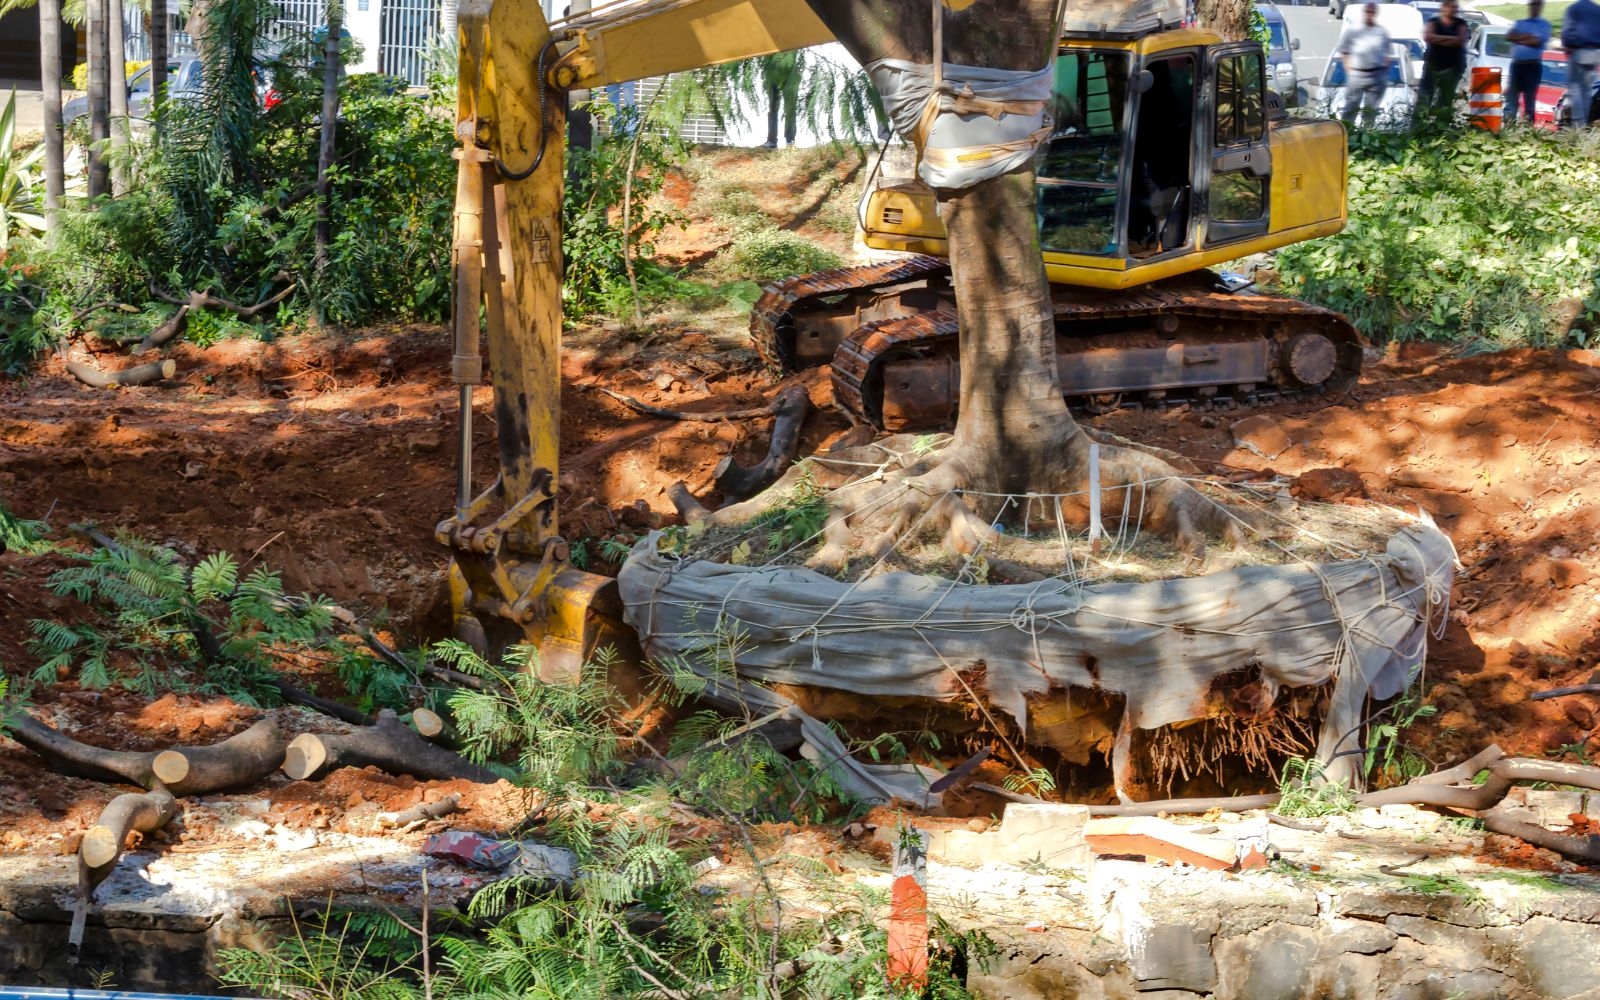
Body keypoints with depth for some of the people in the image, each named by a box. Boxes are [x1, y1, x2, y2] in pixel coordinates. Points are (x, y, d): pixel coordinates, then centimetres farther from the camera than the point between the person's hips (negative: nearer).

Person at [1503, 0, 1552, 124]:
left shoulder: (1544, 25, 3)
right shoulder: (1519, 23, 17)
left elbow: (1536, 41, -12)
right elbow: (1508, 37, 2)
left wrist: (1518, 39, -1)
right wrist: (1526, 36, -6)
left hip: (1533, 65, -4)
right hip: (1516, 64, 4)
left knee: (1529, 98, -2)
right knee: (1511, 95, 0)